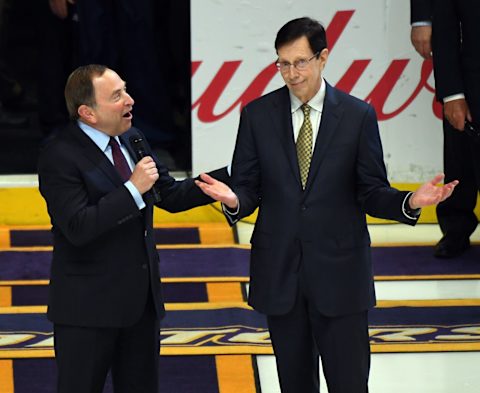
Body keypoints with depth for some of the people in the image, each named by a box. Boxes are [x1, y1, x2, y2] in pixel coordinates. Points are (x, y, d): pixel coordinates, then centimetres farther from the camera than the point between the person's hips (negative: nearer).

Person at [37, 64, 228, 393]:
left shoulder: (133, 140, 7)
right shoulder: (60, 156, -17)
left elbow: (171, 196, 14)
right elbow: (78, 227, -26)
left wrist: (232, 178, 6)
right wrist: (133, 189, -27)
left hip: (142, 299, 8)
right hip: (88, 305, -8)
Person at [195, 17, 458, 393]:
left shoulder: (358, 115, -2)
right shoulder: (257, 115, 1)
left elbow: (371, 192, 0)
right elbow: (249, 187, 3)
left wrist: (410, 202, -21)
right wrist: (235, 200, -21)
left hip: (339, 273, -2)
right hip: (279, 273, 2)